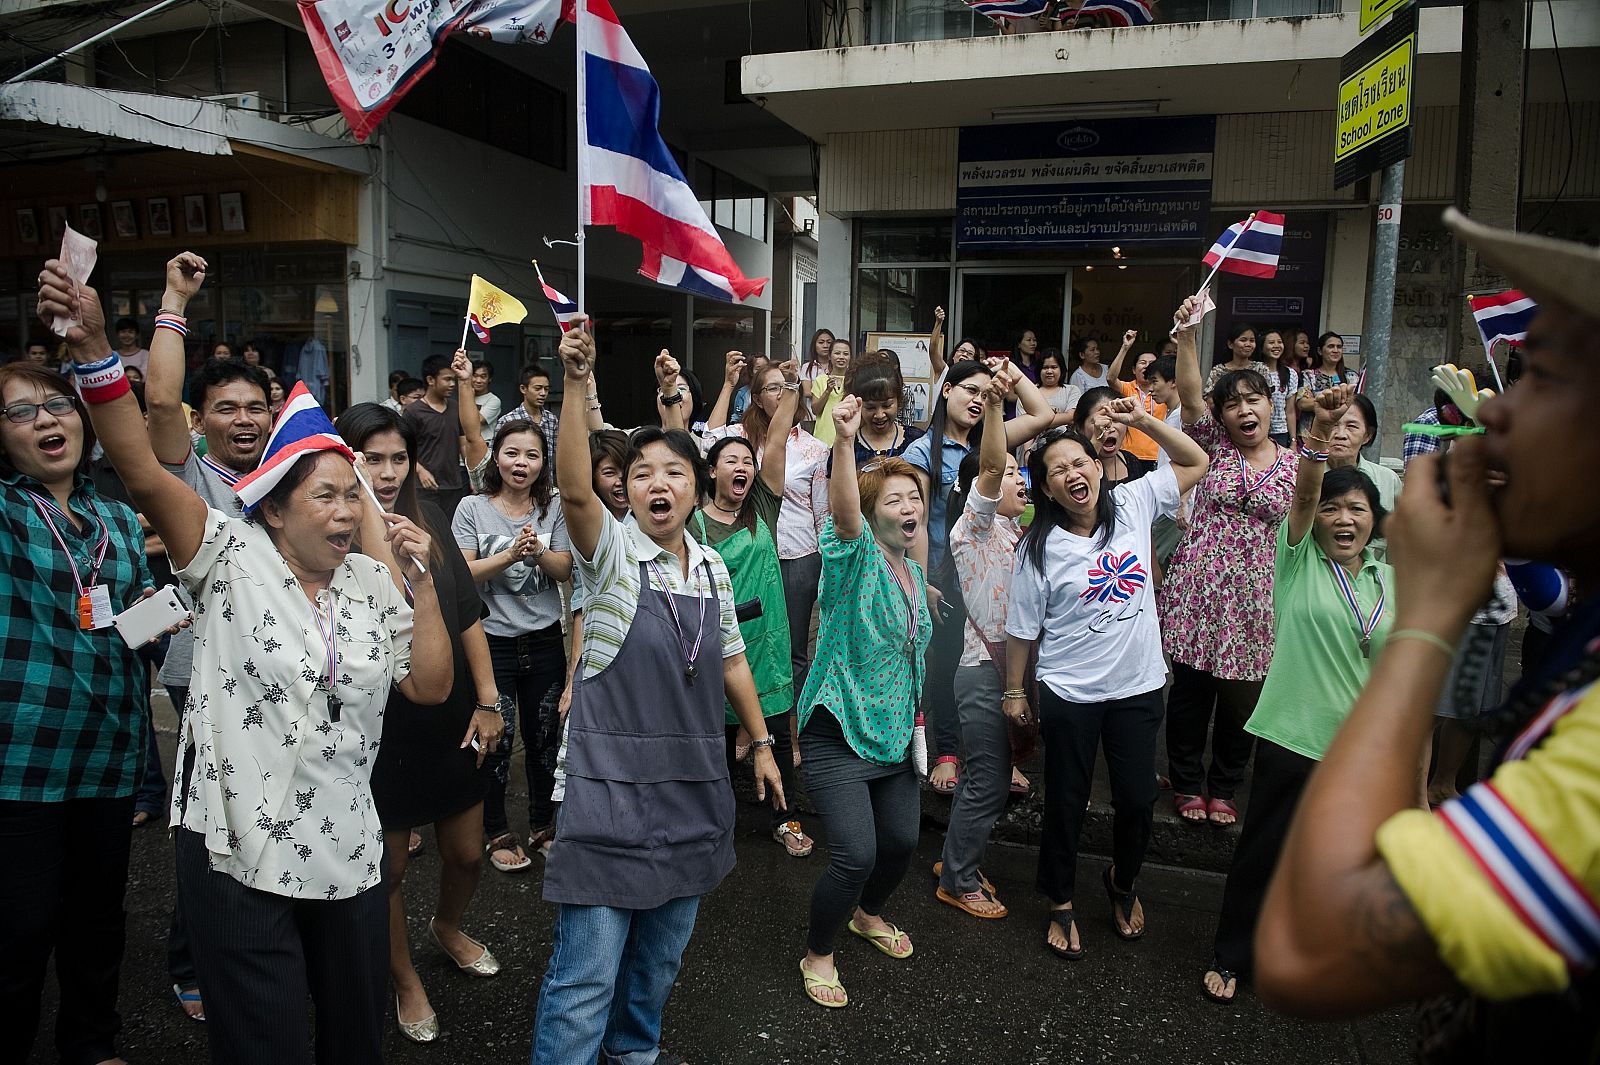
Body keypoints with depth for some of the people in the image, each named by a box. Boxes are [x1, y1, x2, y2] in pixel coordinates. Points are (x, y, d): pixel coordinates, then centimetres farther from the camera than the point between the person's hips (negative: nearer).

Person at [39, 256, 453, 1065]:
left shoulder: (373, 586, 6)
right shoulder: (234, 559, -4)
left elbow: (430, 686, 1)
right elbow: (142, 471, -16)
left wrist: (422, 581, -6)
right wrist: (94, 349, -26)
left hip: (346, 853, 4)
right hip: (238, 853, -4)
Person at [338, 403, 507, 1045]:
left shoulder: (428, 523, 0)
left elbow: (468, 617, 4)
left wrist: (488, 701, 1)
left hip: (450, 720, 4)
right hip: (378, 731, -4)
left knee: (465, 853, 15)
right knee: (389, 868, 12)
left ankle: (448, 927, 48)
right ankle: (406, 983, 37)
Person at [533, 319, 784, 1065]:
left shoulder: (712, 568, 7)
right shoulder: (610, 551, -9)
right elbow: (573, 488, -28)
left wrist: (762, 744, 18)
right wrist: (576, 384, -38)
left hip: (693, 788, 6)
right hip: (613, 787, -5)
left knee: (661, 955, 21)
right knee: (585, 975, -4)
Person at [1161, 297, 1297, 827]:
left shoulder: (1293, 465, 6)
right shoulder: (1213, 445, 2)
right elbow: (1189, 393, -14)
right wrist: (1186, 334, -27)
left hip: (1254, 598, 2)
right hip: (1197, 589, -1)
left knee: (1241, 700, 9)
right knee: (1190, 692, 6)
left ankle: (1223, 788, 29)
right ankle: (1187, 784, 24)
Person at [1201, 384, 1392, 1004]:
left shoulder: (1390, 580, 7)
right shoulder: (1299, 558, -3)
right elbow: (1302, 495, -21)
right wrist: (1320, 432, -37)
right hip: (1291, 737, -3)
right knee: (1263, 851, 6)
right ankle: (1231, 957, 23)